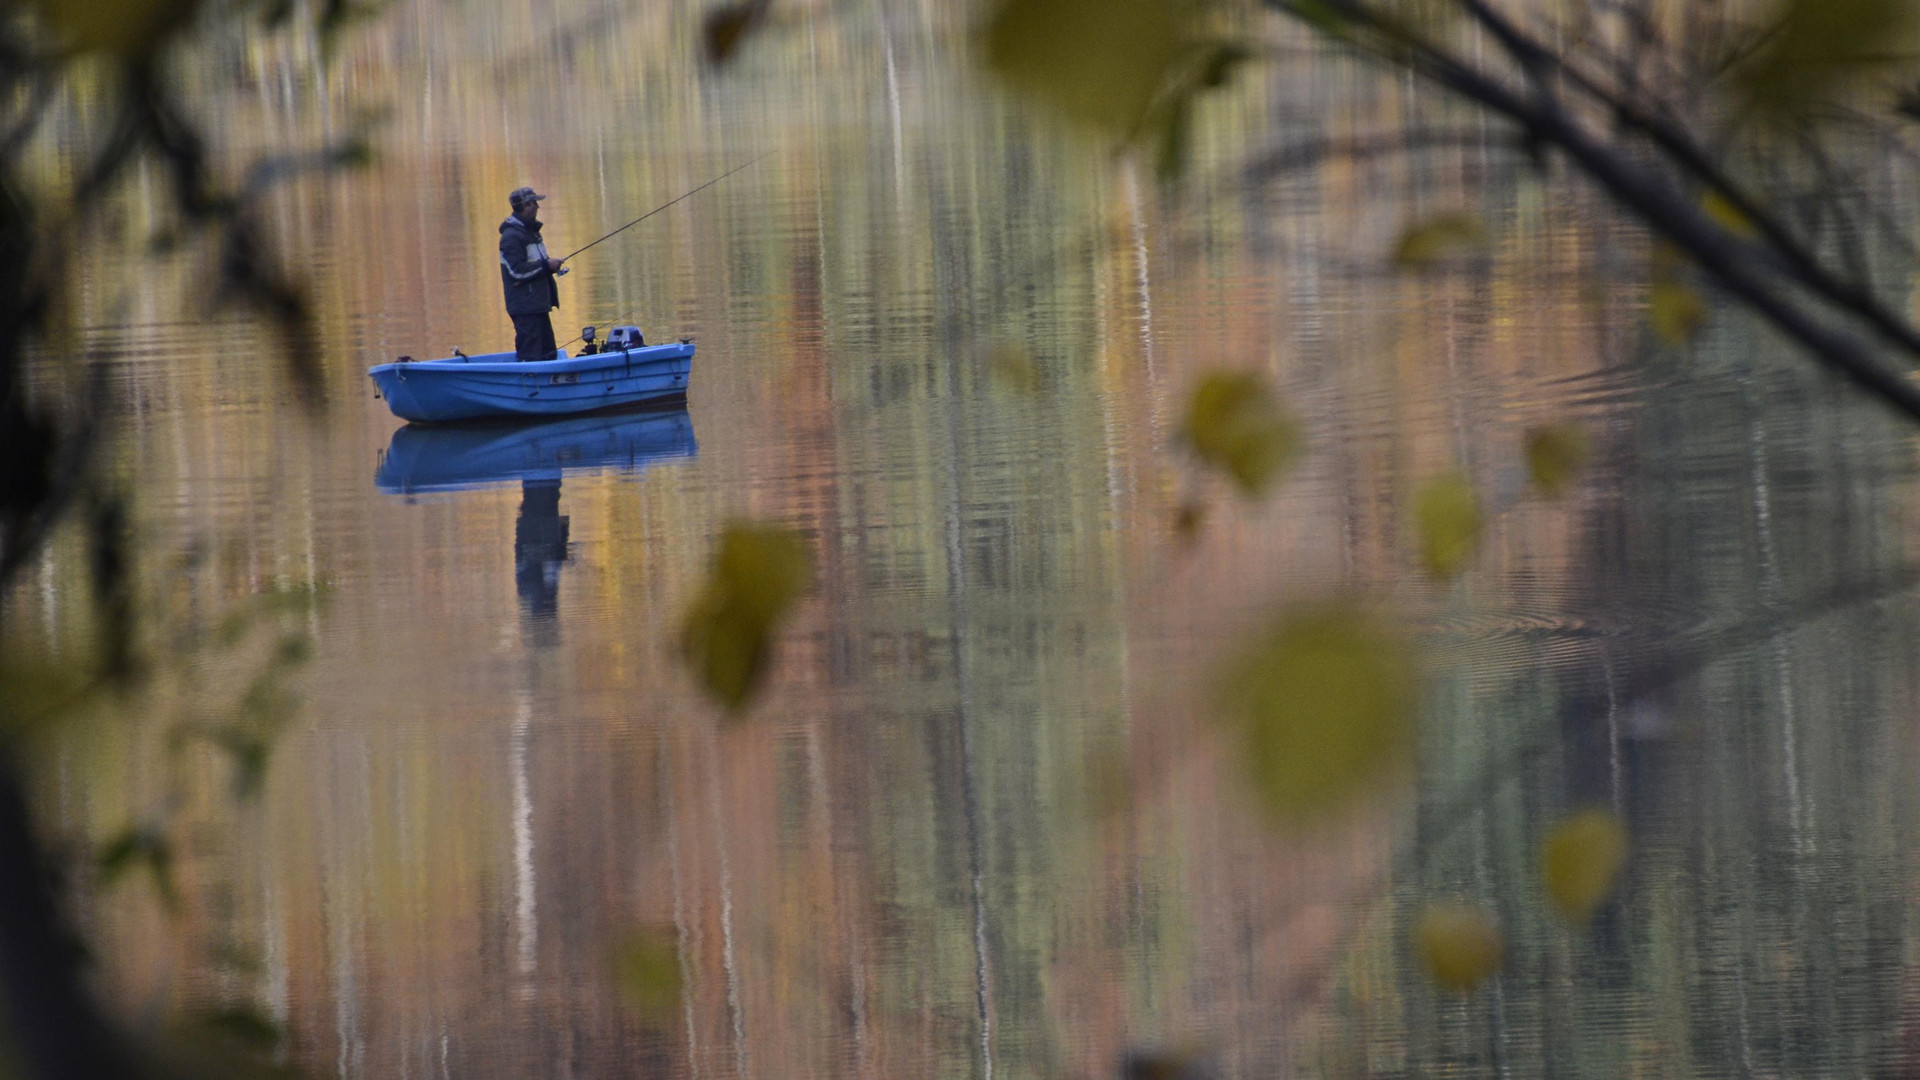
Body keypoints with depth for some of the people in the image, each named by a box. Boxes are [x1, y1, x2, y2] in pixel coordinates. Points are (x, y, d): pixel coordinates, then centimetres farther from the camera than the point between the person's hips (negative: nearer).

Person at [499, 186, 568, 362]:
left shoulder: (531, 231, 18)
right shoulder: (511, 236, -13)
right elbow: (517, 270, -21)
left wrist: (551, 266, 7)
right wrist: (547, 265, -17)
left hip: (538, 305, 10)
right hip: (524, 306, -10)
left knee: (548, 353, 12)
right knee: (530, 353, -12)